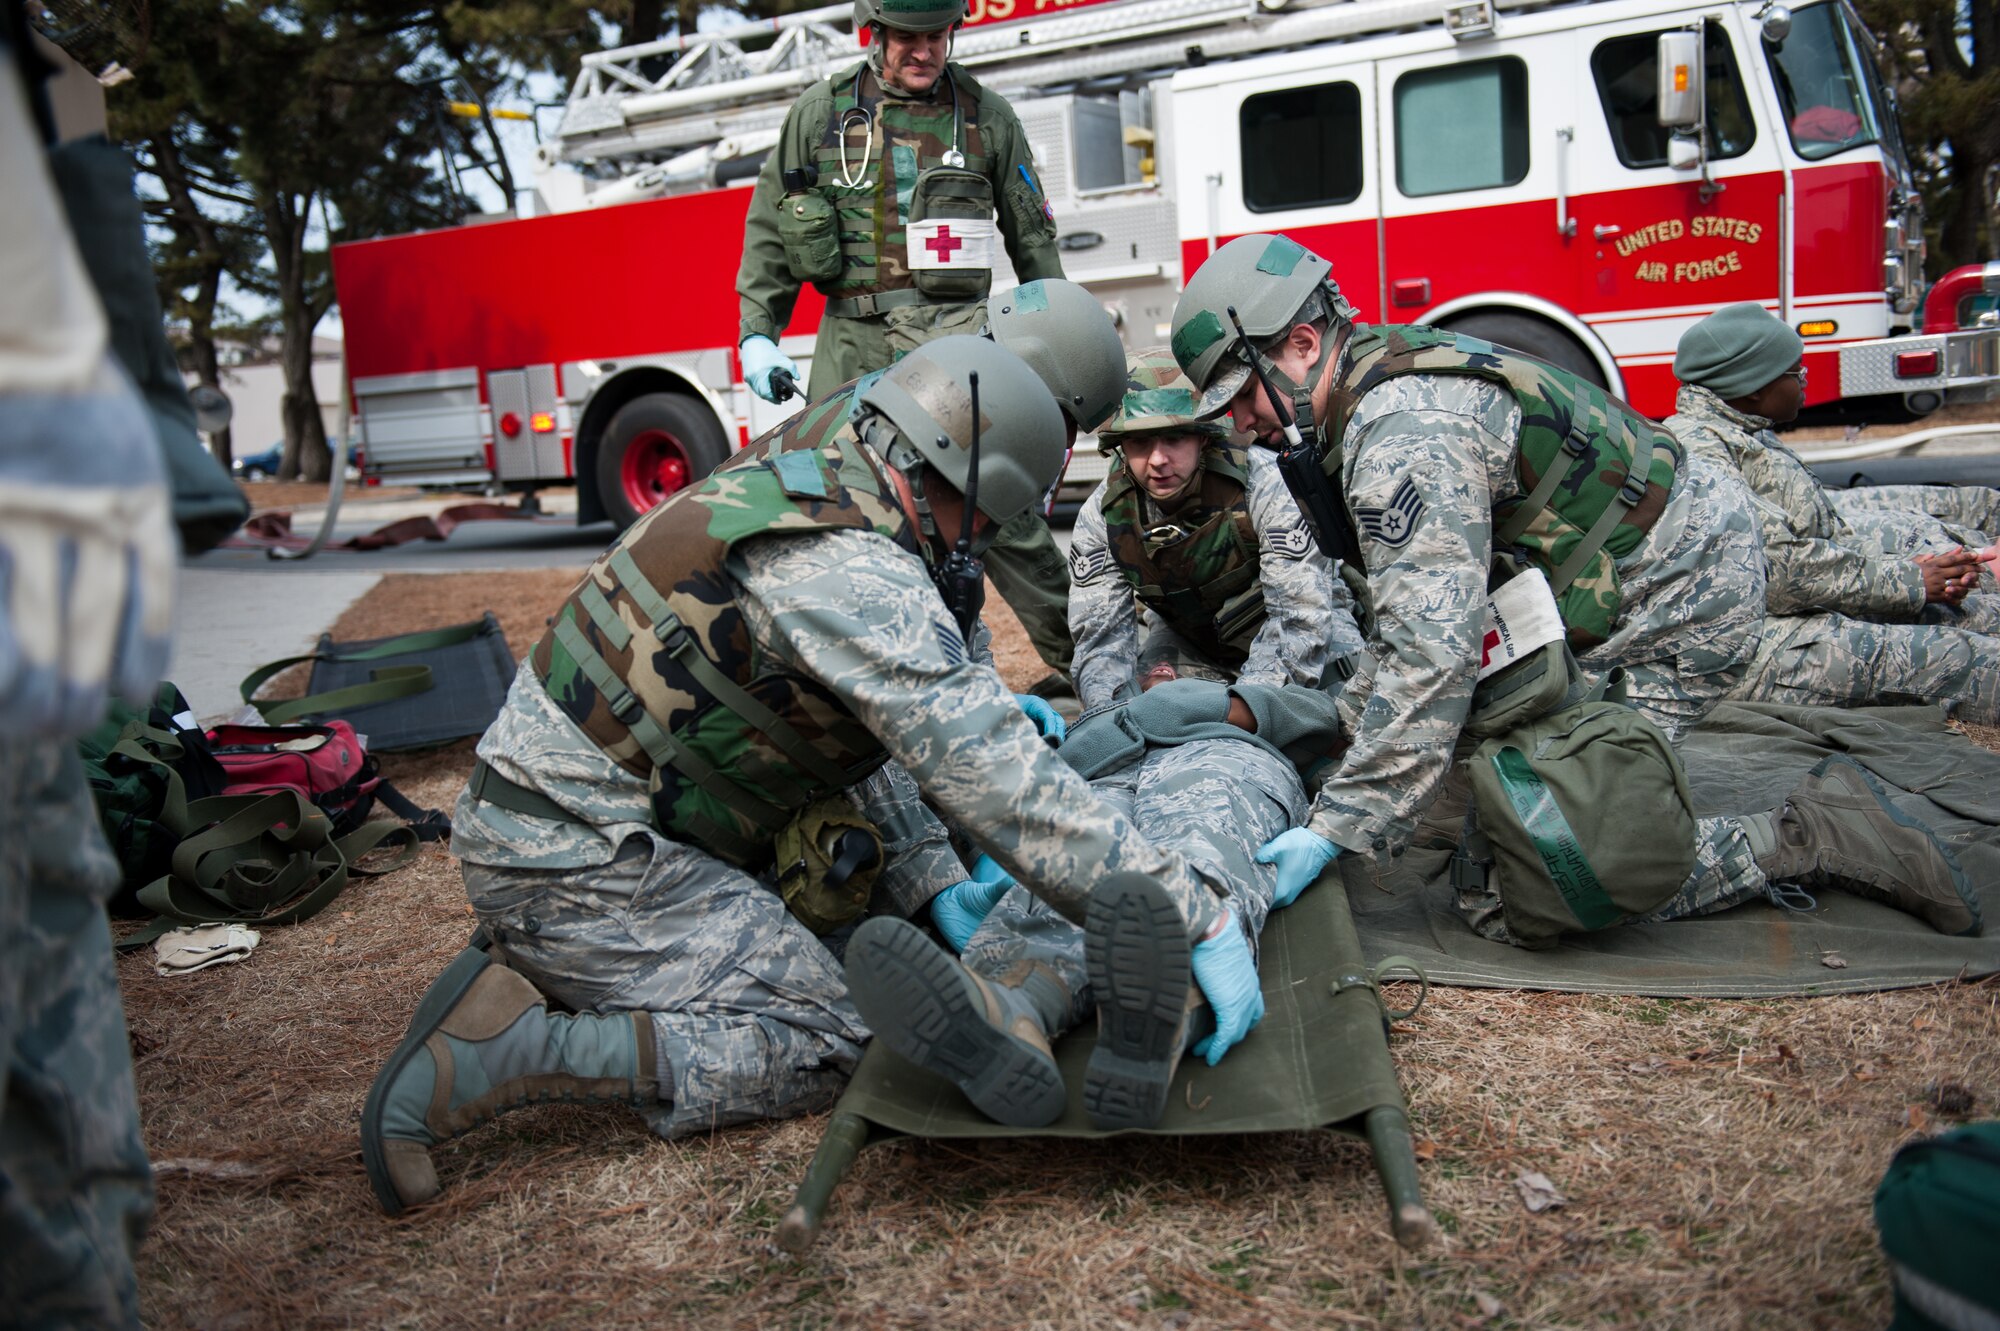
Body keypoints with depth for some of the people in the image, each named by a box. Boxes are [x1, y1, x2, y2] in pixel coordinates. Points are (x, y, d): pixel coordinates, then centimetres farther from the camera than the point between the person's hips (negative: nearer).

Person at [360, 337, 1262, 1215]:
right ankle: (507, 1046, -12)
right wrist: (1195, 921, -19)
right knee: (821, 1047, -5)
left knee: (854, 853, 17)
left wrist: (934, 881, 8)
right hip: (575, 855, -10)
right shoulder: (855, 573, -22)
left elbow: (866, 736, 14)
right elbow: (1000, 787, -25)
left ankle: (541, 957, 13)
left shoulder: (800, 489, 9)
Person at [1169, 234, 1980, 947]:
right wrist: (1350, 730, 14)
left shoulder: (1402, 432, -25)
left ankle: (1807, 841, -5)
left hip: (1678, 603, -10)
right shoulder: (1385, 376, 7)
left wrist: (1338, 827, -25)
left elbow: (1429, 653, -30)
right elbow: (1408, 607, 15)